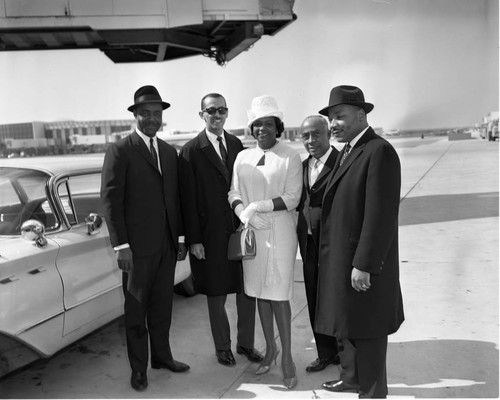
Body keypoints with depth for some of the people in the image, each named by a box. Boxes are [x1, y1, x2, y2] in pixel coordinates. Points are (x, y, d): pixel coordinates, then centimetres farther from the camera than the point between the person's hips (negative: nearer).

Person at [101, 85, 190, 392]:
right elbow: (111, 200, -10)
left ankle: (162, 355, 32)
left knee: (163, 305, 15)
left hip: (167, 244, 5)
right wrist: (121, 245, -14)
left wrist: (181, 237, 9)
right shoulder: (120, 151, -7)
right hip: (138, 246, -5)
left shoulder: (170, 152, 11)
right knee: (136, 309, 8)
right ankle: (139, 367, 23)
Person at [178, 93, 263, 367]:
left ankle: (246, 343, 31)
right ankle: (222, 347, 30)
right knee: (217, 295, 10)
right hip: (211, 234, -4)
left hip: (241, 229, 4)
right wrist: (193, 239, -9)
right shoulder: (191, 151, -6)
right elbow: (188, 199, -7)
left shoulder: (236, 144, 7)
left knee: (247, 290, 12)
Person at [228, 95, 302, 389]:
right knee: (260, 292, 11)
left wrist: (258, 206, -18)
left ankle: (287, 356, 13)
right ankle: (270, 349, 28)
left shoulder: (291, 157, -3)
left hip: (280, 234, -4)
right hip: (251, 233, 4)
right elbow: (234, 192, 7)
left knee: (279, 294, -2)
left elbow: (292, 198, -9)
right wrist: (244, 213, -13)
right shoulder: (243, 157, 10)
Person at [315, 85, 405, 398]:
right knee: (346, 322, 22)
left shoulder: (379, 152, -18)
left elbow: (381, 216, -22)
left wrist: (363, 265, -22)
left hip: (362, 262, -9)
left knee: (366, 330, 7)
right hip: (340, 258, 9)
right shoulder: (347, 152, 11)